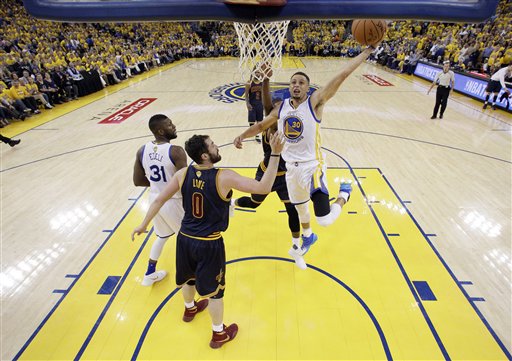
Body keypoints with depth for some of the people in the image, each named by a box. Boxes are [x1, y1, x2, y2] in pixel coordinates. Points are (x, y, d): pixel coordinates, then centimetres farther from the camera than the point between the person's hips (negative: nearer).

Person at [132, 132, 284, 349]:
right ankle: (219, 334, 36)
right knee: (214, 289, 15)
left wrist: (144, 225, 14)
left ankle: (190, 309, 60)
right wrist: (275, 154, -25)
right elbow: (263, 187, -27)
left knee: (189, 277, 31)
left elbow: (159, 200, 0)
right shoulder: (224, 177, -23)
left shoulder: (183, 174, -7)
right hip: (209, 244, -5)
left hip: (185, 238, 6)